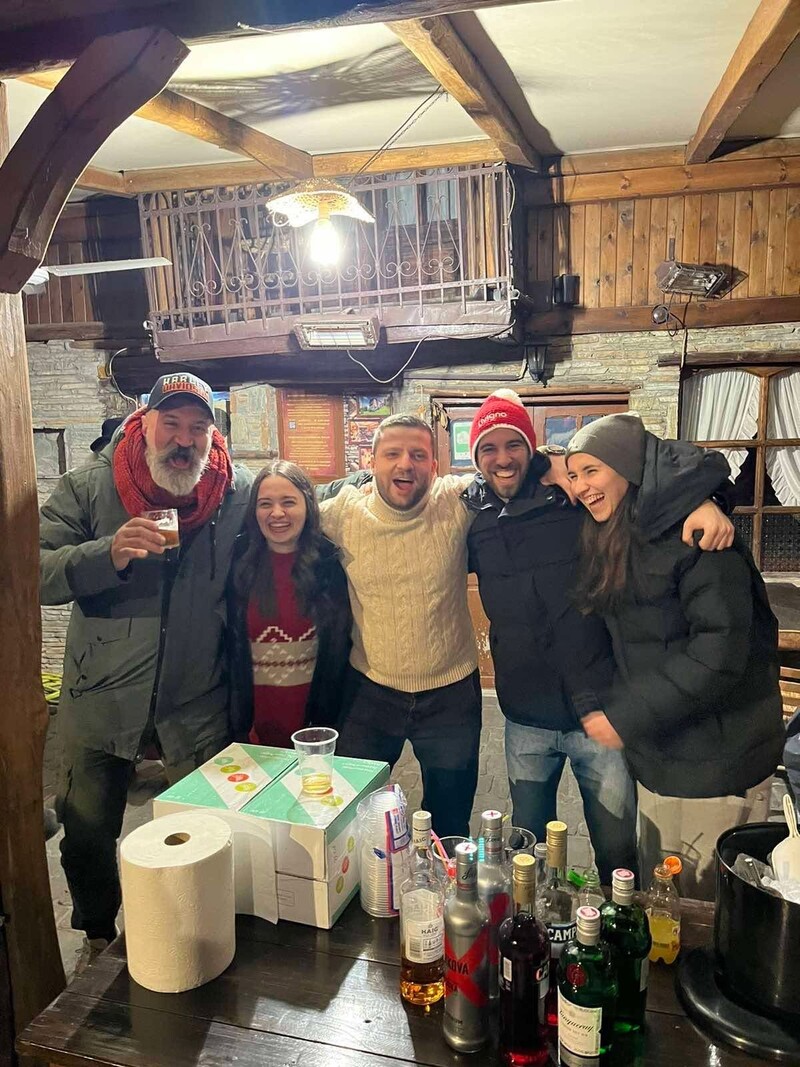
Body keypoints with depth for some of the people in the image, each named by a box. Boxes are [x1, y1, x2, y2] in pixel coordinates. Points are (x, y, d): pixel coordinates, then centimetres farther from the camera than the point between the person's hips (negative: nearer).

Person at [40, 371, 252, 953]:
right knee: (88, 833, 17)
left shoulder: (239, 492, -6)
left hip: (198, 702, 0)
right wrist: (108, 553, -32)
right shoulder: (89, 486, -7)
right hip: (101, 698, 1)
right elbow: (36, 572, -13)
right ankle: (97, 939, 45)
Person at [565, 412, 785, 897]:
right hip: (655, 753, 8)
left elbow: (720, 651, -24)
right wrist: (604, 708, 0)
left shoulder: (692, 534, -18)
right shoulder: (613, 542, 9)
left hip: (715, 760, -7)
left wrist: (627, 718, -20)